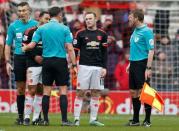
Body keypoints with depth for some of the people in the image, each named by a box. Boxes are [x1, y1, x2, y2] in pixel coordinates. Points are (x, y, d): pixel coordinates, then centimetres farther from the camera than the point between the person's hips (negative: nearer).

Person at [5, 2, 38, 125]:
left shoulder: (36, 25, 2)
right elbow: (8, 45, 10)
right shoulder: (13, 26, 6)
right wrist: (8, 62, 3)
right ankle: (20, 116, 10)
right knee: (20, 88, 4)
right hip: (19, 58, 2)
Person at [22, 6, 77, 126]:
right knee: (63, 90, 0)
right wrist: (74, 65, -2)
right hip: (61, 61, -3)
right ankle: (64, 120, -5)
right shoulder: (64, 29, -3)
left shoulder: (41, 29, 3)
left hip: (47, 61, 3)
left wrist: (24, 48, 21)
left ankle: (46, 120, 7)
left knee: (46, 91, 7)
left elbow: (32, 45, 0)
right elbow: (70, 49, -7)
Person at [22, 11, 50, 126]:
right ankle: (27, 117, -3)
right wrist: (35, 56, -13)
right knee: (32, 90, -7)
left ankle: (36, 117, 9)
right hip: (33, 65, -4)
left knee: (40, 91, 5)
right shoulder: (30, 31, -1)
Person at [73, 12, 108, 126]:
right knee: (80, 93, -5)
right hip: (84, 66, -2)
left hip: (97, 68, 2)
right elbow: (75, 50, 3)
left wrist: (104, 67, 3)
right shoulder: (81, 34, 3)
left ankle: (93, 119, 8)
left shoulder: (102, 34, 9)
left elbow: (104, 52, 10)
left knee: (96, 93, 3)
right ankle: (76, 119, -4)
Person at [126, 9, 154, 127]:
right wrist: (130, 64, 19)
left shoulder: (146, 32, -12)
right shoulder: (135, 31, 14)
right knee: (133, 92, 10)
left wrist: (148, 68, -21)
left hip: (142, 64, -9)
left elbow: (151, 51, -16)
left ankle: (147, 120, -1)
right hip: (134, 65, 9)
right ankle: (135, 120, 17)